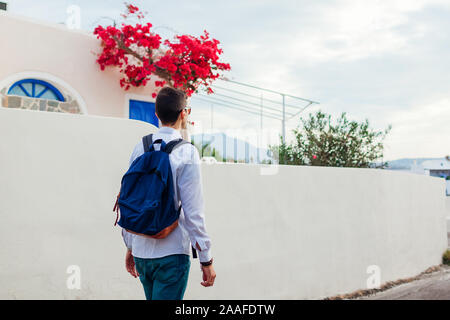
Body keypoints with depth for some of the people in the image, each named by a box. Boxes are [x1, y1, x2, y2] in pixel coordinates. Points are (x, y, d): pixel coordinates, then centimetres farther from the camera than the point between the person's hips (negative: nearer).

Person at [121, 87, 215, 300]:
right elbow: (193, 211, -13)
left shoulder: (140, 148, 5)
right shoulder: (186, 152, -12)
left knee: (153, 297, 21)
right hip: (171, 253, -6)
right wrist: (206, 260, -6)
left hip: (140, 251, 6)